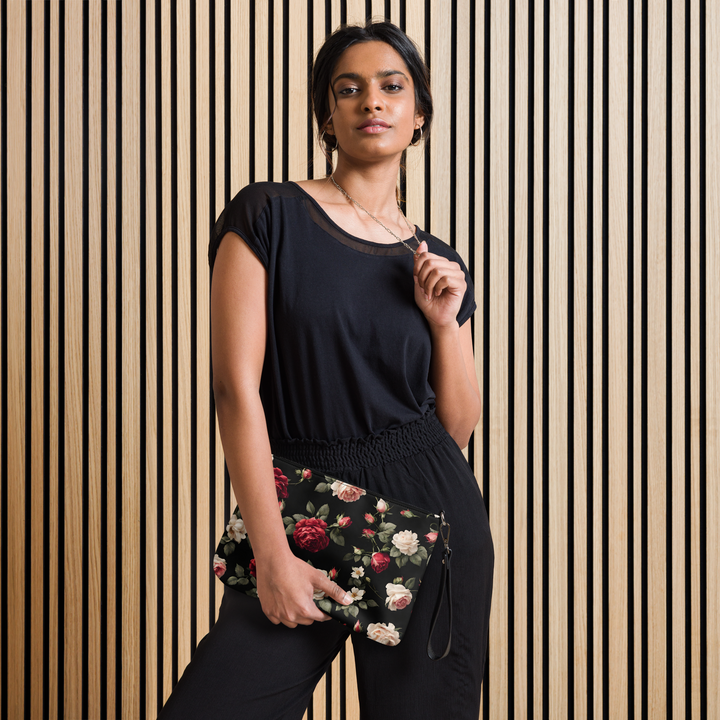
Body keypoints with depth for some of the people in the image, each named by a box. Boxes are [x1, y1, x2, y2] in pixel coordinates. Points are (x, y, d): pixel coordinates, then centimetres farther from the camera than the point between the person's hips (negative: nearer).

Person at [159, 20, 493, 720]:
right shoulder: (270, 216, -2)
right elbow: (237, 388, -9)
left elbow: (458, 427, 12)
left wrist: (446, 320, -3)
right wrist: (273, 556, -13)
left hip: (431, 515, 3)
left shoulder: (438, 263, 11)